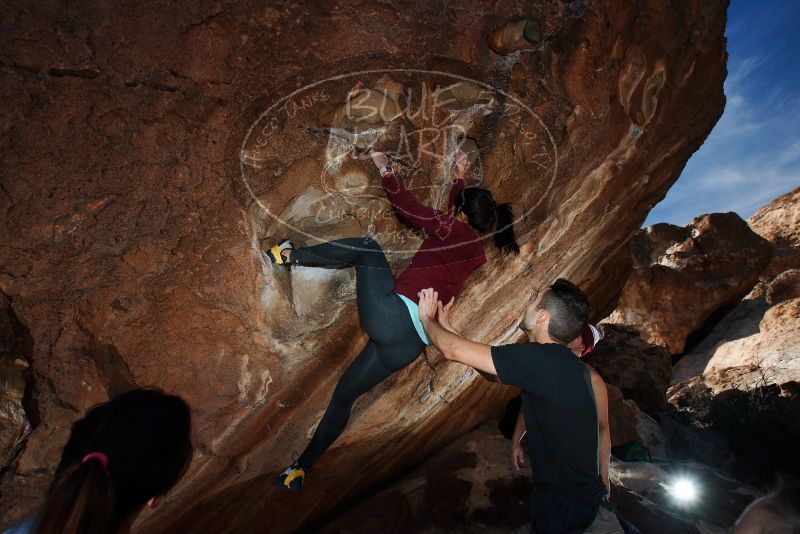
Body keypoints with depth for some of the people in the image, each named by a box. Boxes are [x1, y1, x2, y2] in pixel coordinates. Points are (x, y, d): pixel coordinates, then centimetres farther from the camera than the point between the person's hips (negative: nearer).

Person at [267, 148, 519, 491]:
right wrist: (460, 179, 48)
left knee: (366, 248, 14)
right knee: (345, 395, 19)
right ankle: (301, 469, 27)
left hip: (393, 316, -7)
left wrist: (385, 168, 17)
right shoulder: (479, 255, 20)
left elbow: (406, 205, 2)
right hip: (410, 344, 7)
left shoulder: (451, 230, 1)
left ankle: (290, 256, 16)